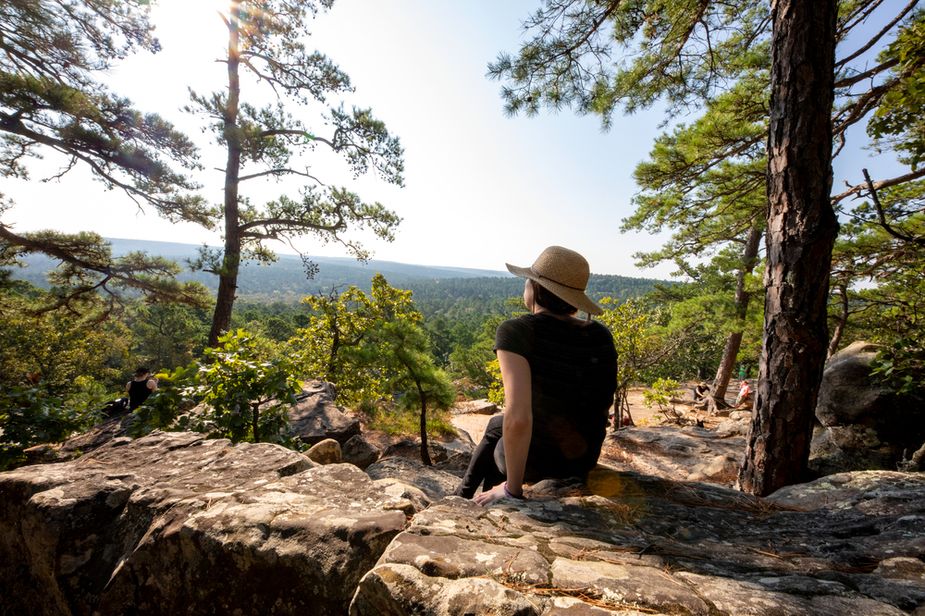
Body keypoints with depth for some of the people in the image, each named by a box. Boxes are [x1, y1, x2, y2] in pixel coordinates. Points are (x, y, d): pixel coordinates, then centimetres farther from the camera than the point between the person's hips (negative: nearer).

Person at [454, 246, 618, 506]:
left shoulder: (516, 331, -24)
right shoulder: (601, 336, -7)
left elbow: (518, 418, -33)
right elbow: (605, 405, 4)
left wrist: (512, 489, -18)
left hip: (536, 459, -5)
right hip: (585, 457, 5)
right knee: (495, 426, 32)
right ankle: (463, 498, 51)